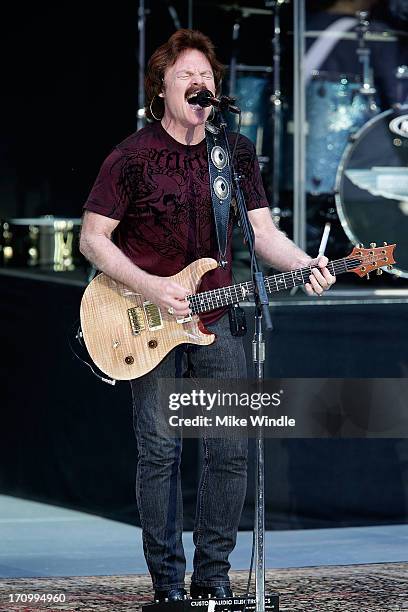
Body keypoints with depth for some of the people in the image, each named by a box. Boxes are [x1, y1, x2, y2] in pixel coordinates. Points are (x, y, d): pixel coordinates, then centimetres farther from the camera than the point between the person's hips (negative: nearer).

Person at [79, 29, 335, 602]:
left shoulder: (238, 152, 5)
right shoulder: (132, 157, -7)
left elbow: (262, 232, 3)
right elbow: (93, 238, -6)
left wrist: (304, 265, -17)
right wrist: (150, 288, -17)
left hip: (216, 314, 4)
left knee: (232, 447, -1)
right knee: (160, 449, -3)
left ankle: (213, 575, 12)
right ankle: (168, 584, 7)